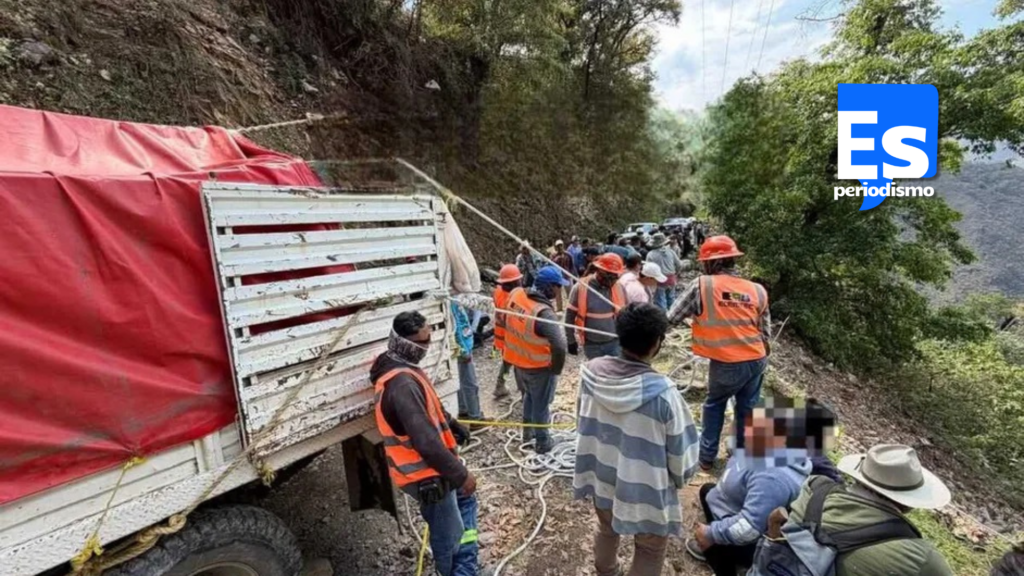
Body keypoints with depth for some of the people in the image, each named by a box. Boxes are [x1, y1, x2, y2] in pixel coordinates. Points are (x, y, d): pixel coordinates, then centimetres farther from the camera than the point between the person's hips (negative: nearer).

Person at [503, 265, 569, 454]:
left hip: (517, 360, 7)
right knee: (541, 405, 15)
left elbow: (505, 320, 7)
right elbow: (559, 346, -38)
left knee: (528, 396, 29)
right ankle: (542, 443, 34)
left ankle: (528, 432, 47)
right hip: (539, 366, -7)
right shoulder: (544, 313, -33)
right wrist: (556, 368, -20)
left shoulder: (516, 294, -11)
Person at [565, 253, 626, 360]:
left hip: (615, 343, 2)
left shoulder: (619, 288, -6)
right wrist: (571, 341, -2)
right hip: (592, 345, -1)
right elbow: (570, 315, -6)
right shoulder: (581, 288, -14)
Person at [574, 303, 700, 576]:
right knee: (649, 553, 23)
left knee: (606, 531, 32)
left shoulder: (592, 373, -18)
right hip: (645, 492, -5)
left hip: (602, 478, 5)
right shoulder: (663, 394, -32)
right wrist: (680, 478, 5)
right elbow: (682, 453, -17)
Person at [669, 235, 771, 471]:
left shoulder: (701, 285, -12)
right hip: (757, 360, 4)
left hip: (726, 364, -3)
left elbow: (673, 317, -6)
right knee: (748, 409, 19)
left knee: (714, 406, 20)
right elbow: (766, 331, 7)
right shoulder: (757, 290, 1)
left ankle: (706, 456, 28)